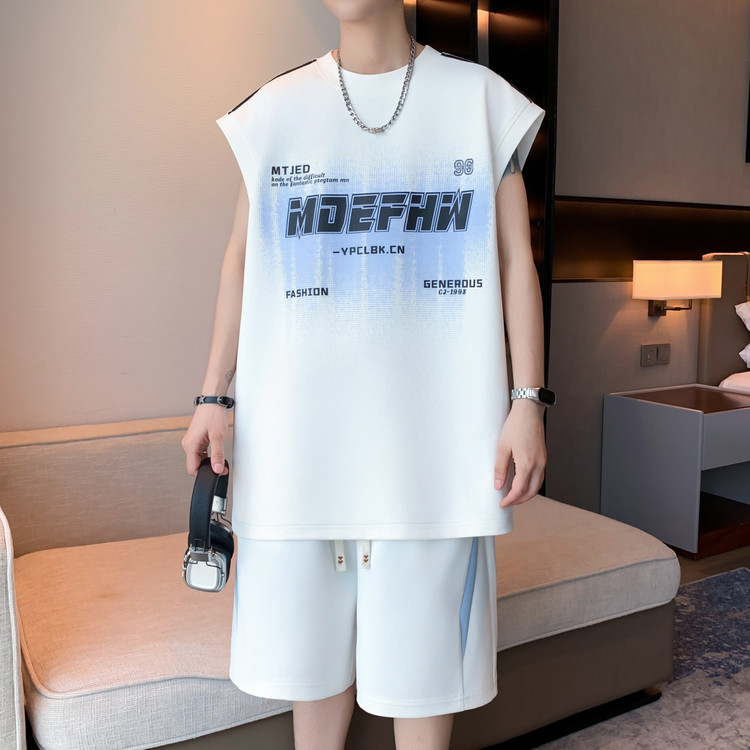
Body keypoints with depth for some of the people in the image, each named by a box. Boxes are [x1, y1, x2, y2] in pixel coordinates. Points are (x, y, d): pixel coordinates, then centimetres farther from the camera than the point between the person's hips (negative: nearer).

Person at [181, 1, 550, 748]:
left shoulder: (481, 99, 6)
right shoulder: (276, 109, 9)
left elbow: (514, 260, 3)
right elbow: (241, 260, 9)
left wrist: (527, 402, -4)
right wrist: (213, 396, 4)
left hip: (434, 419, -1)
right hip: (299, 420, 2)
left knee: (424, 629, 8)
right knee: (310, 622, 11)